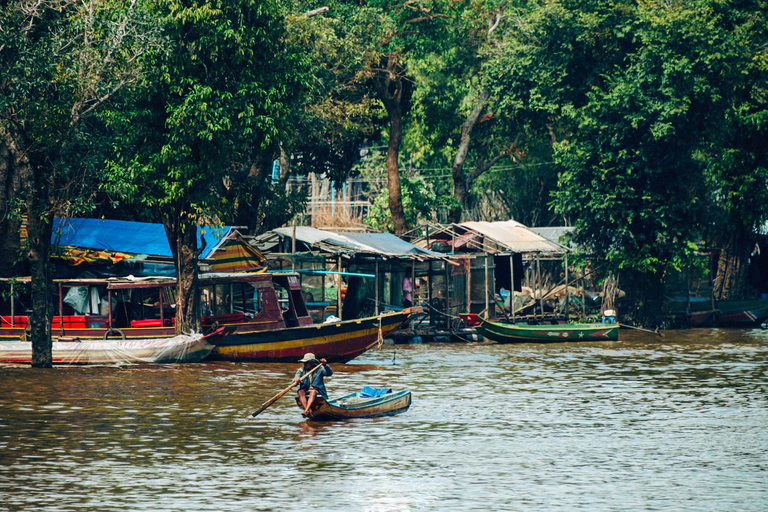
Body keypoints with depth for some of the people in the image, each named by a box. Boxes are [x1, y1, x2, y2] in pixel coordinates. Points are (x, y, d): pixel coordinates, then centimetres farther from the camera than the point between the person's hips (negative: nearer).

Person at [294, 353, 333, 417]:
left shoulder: (319, 369, 7)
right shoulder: (301, 370, 13)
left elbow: (330, 373, -8)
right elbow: (297, 377, -5)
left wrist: (325, 365, -27)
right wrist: (297, 380, -30)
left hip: (318, 393, -2)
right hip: (305, 394, 2)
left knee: (313, 392, -36)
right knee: (301, 391, -31)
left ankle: (305, 411, -55)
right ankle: (307, 411, -50)